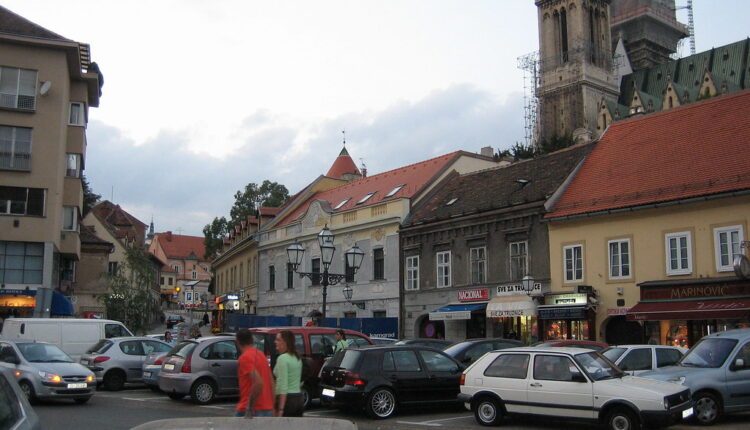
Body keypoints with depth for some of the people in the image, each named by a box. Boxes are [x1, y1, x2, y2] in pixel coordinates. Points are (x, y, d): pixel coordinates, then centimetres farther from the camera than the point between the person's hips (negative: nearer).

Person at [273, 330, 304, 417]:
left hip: (287, 399, -9)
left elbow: (283, 385, -19)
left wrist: (280, 409, -21)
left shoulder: (282, 358, -13)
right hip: (299, 398, 9)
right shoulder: (297, 358, 13)